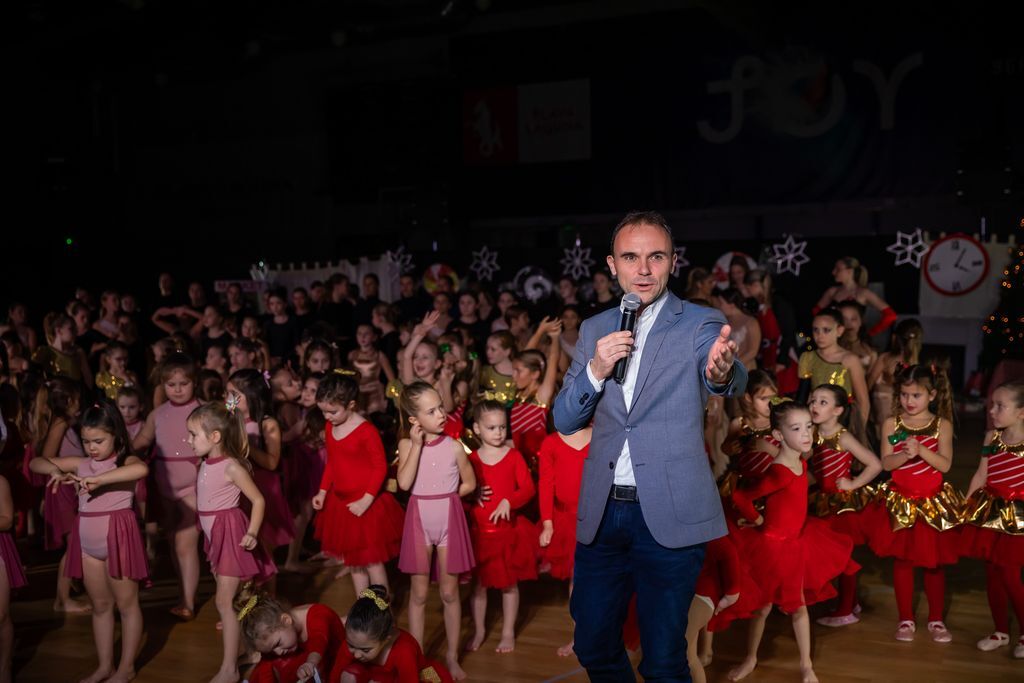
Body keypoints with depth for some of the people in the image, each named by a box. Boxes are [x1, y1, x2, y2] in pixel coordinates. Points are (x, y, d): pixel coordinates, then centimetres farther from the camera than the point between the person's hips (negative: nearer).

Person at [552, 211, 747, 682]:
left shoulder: (700, 324, -4)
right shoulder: (594, 330, 8)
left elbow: (730, 378, -25)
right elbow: (564, 421, 7)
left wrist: (721, 371, -50)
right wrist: (595, 370, -12)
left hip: (668, 514, -4)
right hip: (601, 511, 4)